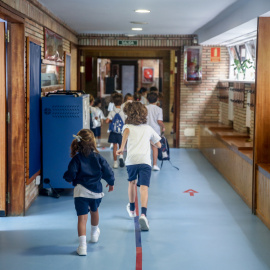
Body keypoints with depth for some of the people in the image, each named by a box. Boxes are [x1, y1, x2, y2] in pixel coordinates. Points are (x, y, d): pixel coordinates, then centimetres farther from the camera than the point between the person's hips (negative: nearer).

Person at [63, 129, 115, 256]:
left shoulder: (76, 159, -6)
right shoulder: (98, 158, -1)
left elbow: (70, 175, -14)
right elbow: (108, 172, -2)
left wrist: (69, 178, 10)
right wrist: (111, 183, 18)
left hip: (81, 191, -3)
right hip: (96, 191, 3)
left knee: (82, 217, -6)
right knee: (94, 211, 29)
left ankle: (82, 245, -18)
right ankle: (94, 234, 53)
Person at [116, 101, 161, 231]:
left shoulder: (128, 126, 14)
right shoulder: (148, 128, 22)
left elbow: (126, 132, -13)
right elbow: (158, 145, 28)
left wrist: (122, 147, -16)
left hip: (131, 159, 0)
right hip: (145, 160, 0)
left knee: (132, 182, 26)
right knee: (144, 187, -12)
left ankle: (132, 209, 45)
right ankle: (143, 214, -33)